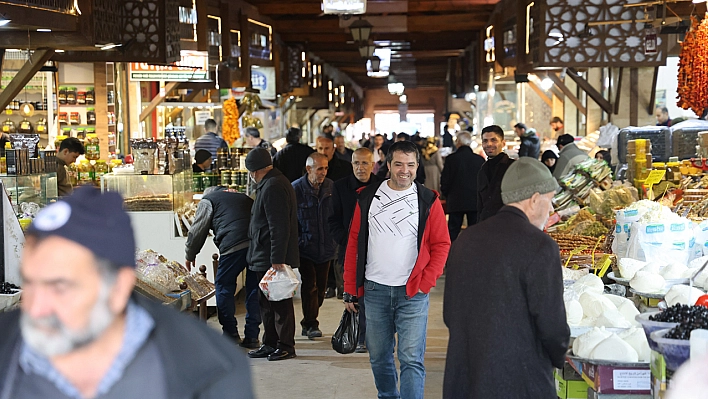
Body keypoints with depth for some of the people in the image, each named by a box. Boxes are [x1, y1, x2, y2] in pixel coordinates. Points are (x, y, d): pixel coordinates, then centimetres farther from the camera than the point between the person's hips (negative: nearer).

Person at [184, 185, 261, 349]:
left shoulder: (208, 201, 18)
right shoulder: (245, 198, 33)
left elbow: (197, 231, 17)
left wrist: (189, 255, 31)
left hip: (234, 245, -5)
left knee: (224, 286, 9)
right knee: (253, 288, 10)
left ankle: (231, 334, 8)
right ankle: (252, 336, 12)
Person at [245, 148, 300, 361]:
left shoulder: (273, 187, -17)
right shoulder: (272, 184, 17)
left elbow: (279, 228, -24)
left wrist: (277, 259, -25)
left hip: (273, 259, -11)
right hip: (266, 259, 11)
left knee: (280, 303, -2)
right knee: (267, 303, 15)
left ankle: (286, 346, 6)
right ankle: (270, 344, 24)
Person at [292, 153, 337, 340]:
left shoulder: (332, 187, 2)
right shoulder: (296, 189, -8)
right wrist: (296, 241, -7)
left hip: (326, 248, 4)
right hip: (305, 248, -4)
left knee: (320, 288, 11)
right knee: (309, 287, -8)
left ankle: (308, 322, 25)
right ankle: (311, 324, 1)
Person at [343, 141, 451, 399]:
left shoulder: (428, 201, -1)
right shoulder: (368, 197, 4)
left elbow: (441, 245, 1)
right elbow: (354, 244, 7)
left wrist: (425, 282, -8)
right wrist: (350, 288, 5)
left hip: (412, 293, -2)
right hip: (374, 290, 3)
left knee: (411, 358, -6)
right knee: (378, 356, 13)